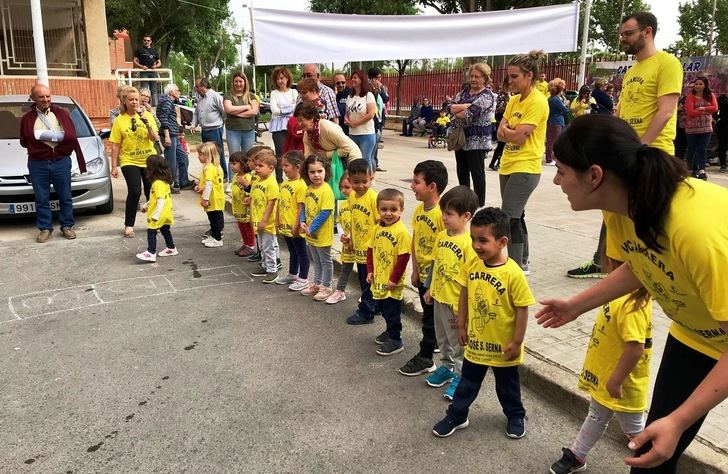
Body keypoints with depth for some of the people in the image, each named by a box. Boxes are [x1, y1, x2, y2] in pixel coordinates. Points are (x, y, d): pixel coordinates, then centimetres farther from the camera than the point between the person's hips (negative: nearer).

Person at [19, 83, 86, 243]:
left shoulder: (62, 114, 2)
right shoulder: (27, 118, 3)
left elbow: (71, 136, -10)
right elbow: (24, 142, 1)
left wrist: (43, 134, -15)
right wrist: (55, 136, -9)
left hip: (61, 162, 0)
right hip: (38, 164, 0)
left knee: (65, 197, 9)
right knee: (42, 199, 7)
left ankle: (67, 226, 22)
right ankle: (45, 228, 17)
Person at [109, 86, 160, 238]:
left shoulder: (147, 115, 0)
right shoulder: (119, 120, -4)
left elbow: (155, 138, -6)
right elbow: (115, 145, -3)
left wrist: (147, 125, -21)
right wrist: (114, 166, -6)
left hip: (149, 160, 2)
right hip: (129, 161, -2)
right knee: (134, 192, -14)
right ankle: (129, 225, 0)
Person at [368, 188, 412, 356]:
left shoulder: (402, 232, -20)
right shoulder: (378, 228, 3)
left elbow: (403, 257, -20)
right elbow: (371, 250, 11)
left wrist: (394, 279, -17)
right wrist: (370, 271, 5)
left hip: (391, 283, -7)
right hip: (378, 280, 7)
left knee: (392, 311, 5)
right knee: (383, 308, 22)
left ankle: (395, 341, 19)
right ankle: (390, 331, 41)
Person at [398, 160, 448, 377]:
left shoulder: (442, 213, -24)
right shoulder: (419, 209, 2)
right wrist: (415, 270, 11)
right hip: (423, 274, 8)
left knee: (431, 317, 5)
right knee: (429, 314, 21)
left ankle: (425, 358, 17)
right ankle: (436, 342, 40)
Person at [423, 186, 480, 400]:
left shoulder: (469, 243, -21)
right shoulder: (442, 236, 2)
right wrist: (430, 288, 17)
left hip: (456, 302, -8)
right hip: (439, 298, 8)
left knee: (458, 341, 8)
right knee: (443, 337, 23)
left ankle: (460, 375, 24)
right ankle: (446, 367, 41)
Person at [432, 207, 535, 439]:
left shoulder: (513, 273, -24)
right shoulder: (472, 266, -9)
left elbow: (522, 309, -17)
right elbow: (464, 295, 4)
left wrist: (517, 342, -13)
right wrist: (461, 325, 7)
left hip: (503, 346, -4)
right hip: (475, 342, 4)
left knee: (507, 385, 19)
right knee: (468, 382, 19)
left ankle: (515, 416, 42)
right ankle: (456, 416, 35)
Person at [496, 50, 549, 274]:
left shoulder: (537, 102, -14)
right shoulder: (514, 100, 11)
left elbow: (519, 136, -20)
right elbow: (501, 133, 7)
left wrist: (507, 130, -1)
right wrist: (510, 130, -13)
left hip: (525, 168, -9)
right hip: (508, 165, 9)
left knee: (510, 218, -10)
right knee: (516, 216, 15)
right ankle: (523, 262, 28)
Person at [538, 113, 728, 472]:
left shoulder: (697, 227, -39)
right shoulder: (620, 207, -16)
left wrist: (678, 421, -32)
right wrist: (577, 305, 10)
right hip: (693, 335, 6)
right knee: (653, 444, 13)